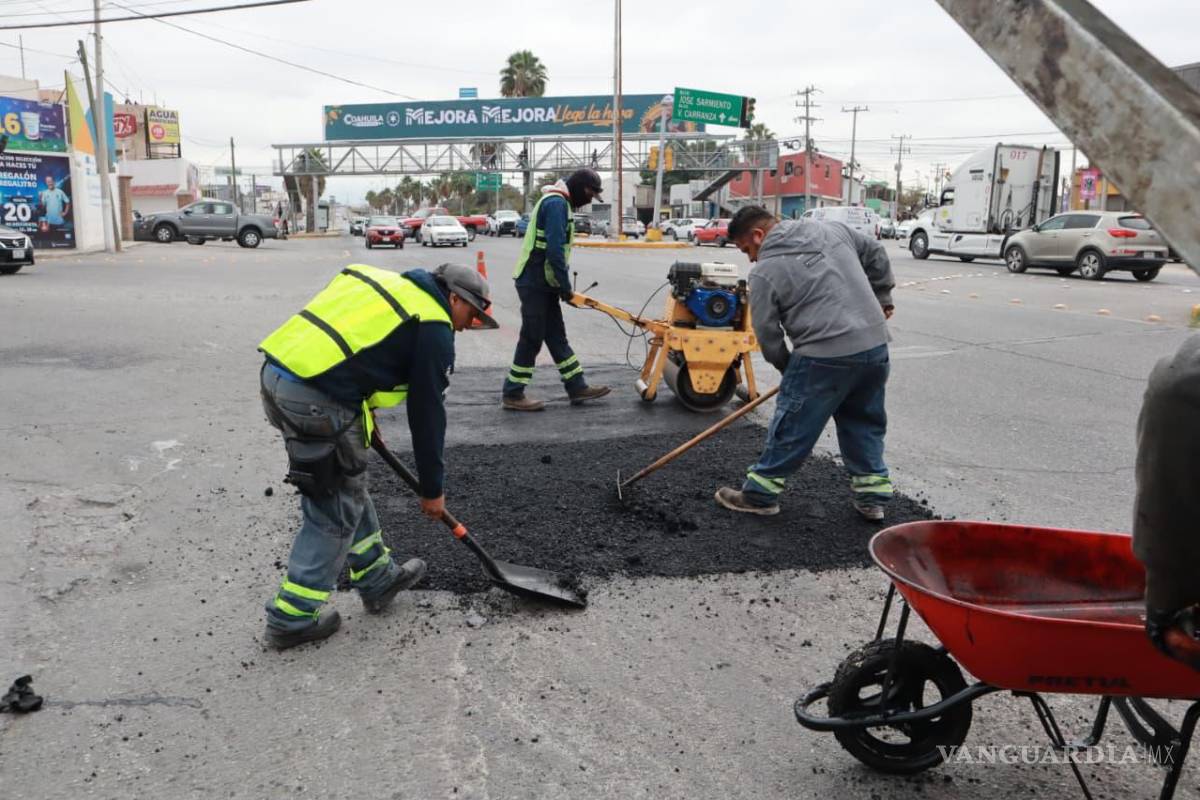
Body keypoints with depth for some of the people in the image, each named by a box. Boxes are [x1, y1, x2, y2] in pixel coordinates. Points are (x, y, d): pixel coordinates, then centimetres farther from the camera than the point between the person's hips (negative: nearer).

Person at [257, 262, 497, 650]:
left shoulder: (392, 284, 21)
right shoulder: (434, 330, -1)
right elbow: (427, 415, 2)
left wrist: (362, 408, 27)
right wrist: (432, 489, 12)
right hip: (317, 399, -9)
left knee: (348, 486, 22)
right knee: (335, 511, 7)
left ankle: (376, 577, 36)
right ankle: (294, 616, 18)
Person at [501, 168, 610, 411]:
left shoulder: (558, 202, 18)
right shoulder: (557, 203, -15)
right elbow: (554, 249, -23)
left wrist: (562, 285, 12)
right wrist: (566, 286, -16)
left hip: (541, 283, 10)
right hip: (534, 283, -10)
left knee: (556, 336, 13)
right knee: (532, 338, -4)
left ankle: (577, 387, 19)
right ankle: (512, 394, 4)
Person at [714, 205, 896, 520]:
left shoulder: (765, 272, -4)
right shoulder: (830, 228, 14)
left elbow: (767, 335, -1)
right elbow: (876, 255, 24)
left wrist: (789, 368, 14)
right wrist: (881, 300, 32)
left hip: (824, 356, -6)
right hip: (875, 344, 7)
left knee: (792, 427, 6)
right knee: (864, 422, 21)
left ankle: (759, 493, 18)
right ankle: (872, 494, 26)